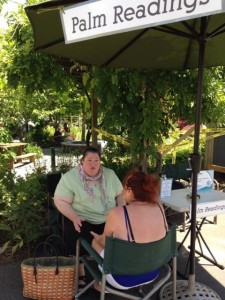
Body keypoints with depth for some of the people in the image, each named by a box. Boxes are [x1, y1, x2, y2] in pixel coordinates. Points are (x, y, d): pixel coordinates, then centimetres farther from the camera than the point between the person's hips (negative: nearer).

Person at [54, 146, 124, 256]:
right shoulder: (69, 177, -5)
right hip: (83, 221, -3)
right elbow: (60, 201, -7)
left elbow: (120, 194, 13)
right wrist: (74, 218, -21)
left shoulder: (110, 174, 7)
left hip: (110, 221, 3)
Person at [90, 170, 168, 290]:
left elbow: (104, 242, -8)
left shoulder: (117, 214, -27)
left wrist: (97, 238, 12)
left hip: (125, 278, -5)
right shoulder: (159, 208, -13)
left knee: (95, 241, 21)